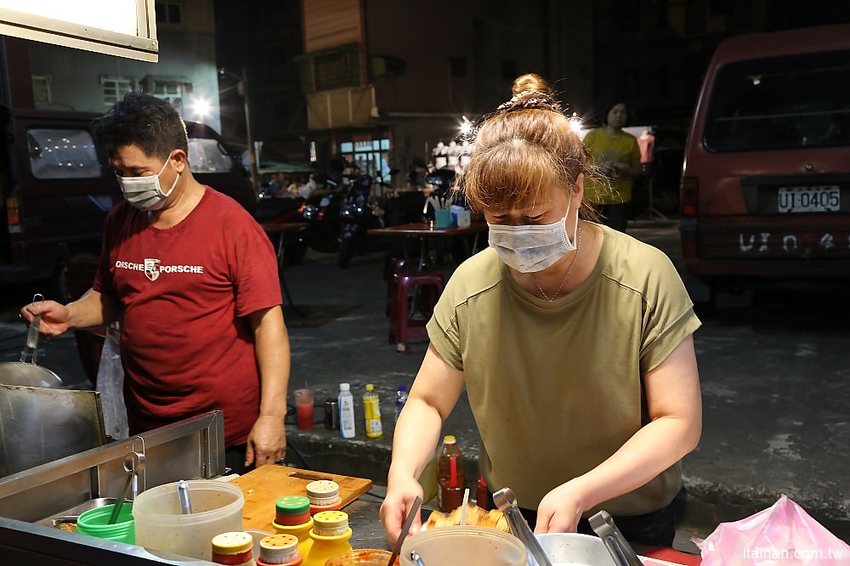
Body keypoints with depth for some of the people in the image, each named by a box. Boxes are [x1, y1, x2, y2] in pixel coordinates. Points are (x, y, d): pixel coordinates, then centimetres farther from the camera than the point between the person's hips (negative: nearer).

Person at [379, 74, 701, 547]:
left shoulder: (645, 278, -21)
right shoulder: (471, 286, -14)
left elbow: (679, 423, -17)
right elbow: (428, 403, -5)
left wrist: (579, 492, -29)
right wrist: (402, 473, -25)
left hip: (629, 518, -1)